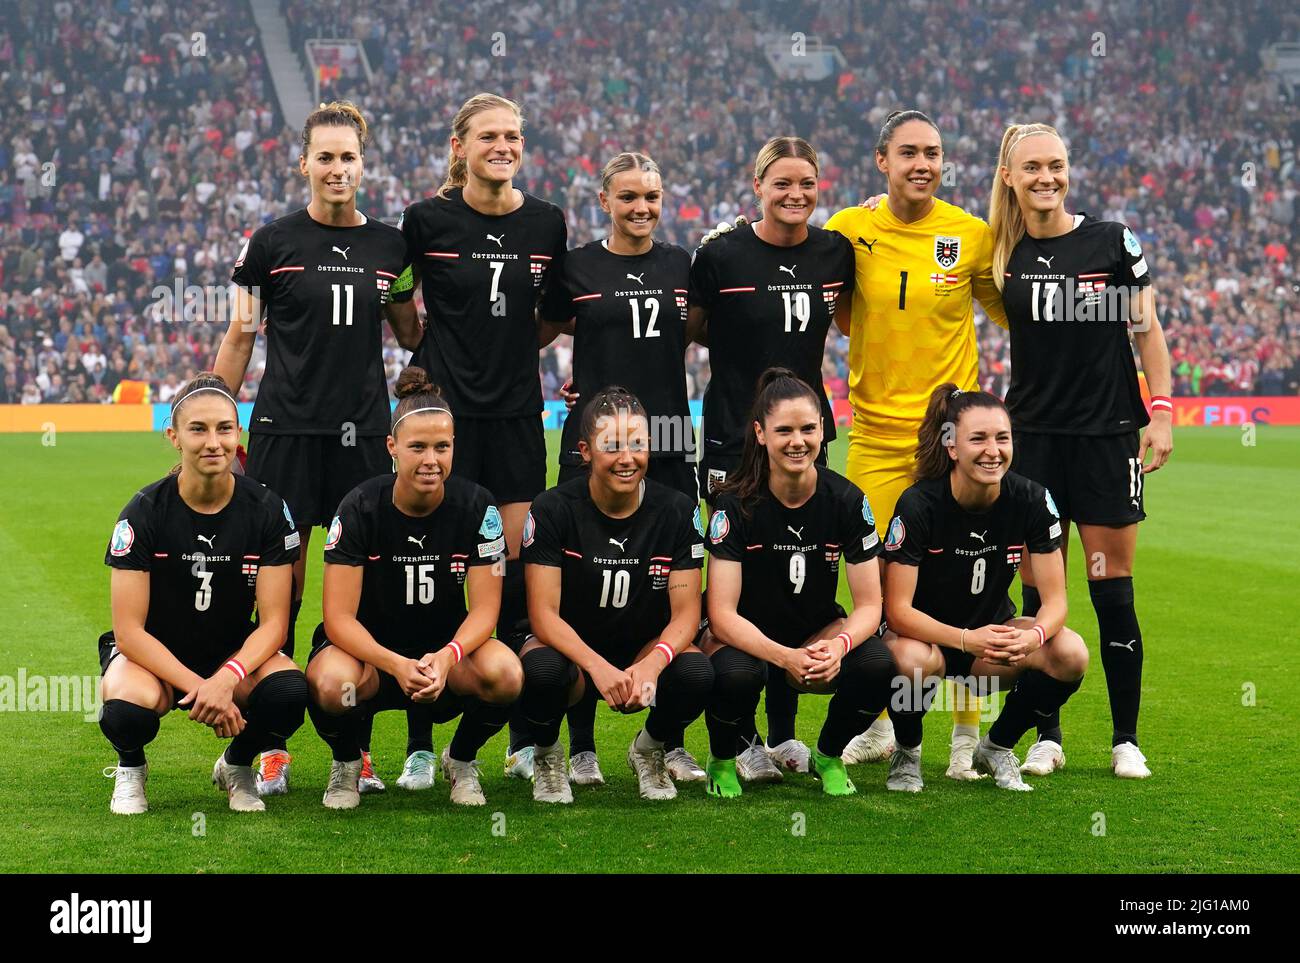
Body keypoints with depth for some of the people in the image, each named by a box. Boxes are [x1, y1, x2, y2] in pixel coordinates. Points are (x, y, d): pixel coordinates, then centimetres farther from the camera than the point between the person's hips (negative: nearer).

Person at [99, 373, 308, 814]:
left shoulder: (267, 508, -11)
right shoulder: (144, 511, -15)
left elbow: (273, 622, -11)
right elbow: (129, 629, -16)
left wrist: (226, 680, -30)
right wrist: (196, 686, -29)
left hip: (234, 652, 2)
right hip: (152, 653, -1)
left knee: (289, 692, -31)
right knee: (127, 711, -36)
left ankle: (236, 765, 3)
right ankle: (130, 769, 3)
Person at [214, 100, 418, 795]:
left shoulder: (390, 246, 8)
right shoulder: (273, 243, 1)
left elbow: (410, 334, 20)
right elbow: (239, 339, 5)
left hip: (364, 430, 2)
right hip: (286, 427, -2)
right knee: (283, 578, -2)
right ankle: (273, 747, 6)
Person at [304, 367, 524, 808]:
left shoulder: (475, 505, -10)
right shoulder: (360, 507, -15)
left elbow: (484, 608, -10)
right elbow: (339, 617, -17)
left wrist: (446, 657, -32)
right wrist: (396, 665, -35)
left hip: (447, 647, 1)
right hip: (368, 647, -1)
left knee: (505, 673, -32)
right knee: (332, 684, -37)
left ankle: (461, 759, 3)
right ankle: (346, 762, 1)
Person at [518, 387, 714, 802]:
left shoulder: (677, 511, -7)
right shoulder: (553, 510, -12)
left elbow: (685, 613, -9)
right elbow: (543, 613, -17)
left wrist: (651, 665, -31)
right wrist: (597, 666, -35)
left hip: (644, 652, 2)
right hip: (570, 649, -2)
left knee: (697, 673, -31)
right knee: (542, 670, -37)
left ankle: (650, 749, 5)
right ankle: (546, 755, 0)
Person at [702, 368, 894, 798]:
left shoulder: (847, 500, -11)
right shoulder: (735, 504, -18)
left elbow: (869, 605, -9)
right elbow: (722, 614, -21)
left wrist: (839, 646, -32)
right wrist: (784, 657, -38)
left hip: (818, 633, 2)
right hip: (746, 636, -2)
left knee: (877, 663, -29)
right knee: (736, 675, -37)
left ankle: (828, 757, 2)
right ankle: (722, 761, -2)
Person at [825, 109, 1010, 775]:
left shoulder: (973, 235, -2)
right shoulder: (847, 230, 0)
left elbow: (1011, 313, 13)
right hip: (875, 435, 1)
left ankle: (967, 731, 10)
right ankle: (879, 726, 23)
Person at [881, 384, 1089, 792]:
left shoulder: (1031, 499, -14)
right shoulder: (918, 505, -23)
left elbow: (1054, 598, -12)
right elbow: (898, 609, -24)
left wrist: (1032, 636, -36)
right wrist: (966, 639, -40)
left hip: (994, 630, 4)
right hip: (924, 634, -3)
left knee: (1070, 655, -24)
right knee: (914, 660, -38)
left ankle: (996, 747, 3)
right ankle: (906, 753, -4)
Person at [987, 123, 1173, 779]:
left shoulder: (1112, 241, -1)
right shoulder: (1001, 254, 4)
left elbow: (1147, 331, 2)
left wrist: (1161, 411, -4)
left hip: (1108, 435, -2)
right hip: (1033, 435, 2)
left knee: (1113, 590, 0)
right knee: (1039, 590, 2)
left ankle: (1126, 739, 11)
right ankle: (1047, 737, 13)